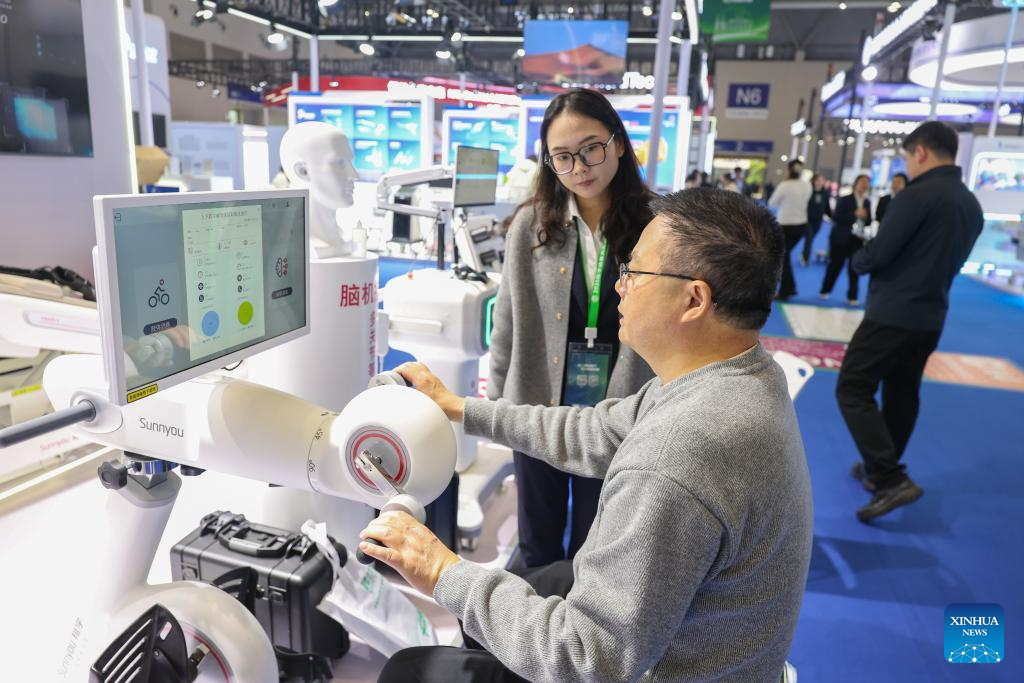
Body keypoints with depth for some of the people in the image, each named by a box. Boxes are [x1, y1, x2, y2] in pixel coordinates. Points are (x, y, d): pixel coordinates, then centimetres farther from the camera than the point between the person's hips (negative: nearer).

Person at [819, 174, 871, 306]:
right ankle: (825, 291, 22)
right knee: (835, 265, 7)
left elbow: (868, 222, 11)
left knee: (854, 268, 0)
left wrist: (865, 217, -11)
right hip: (841, 238, -3)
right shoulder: (845, 199, -4)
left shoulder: (867, 202, 9)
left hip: (857, 239, 3)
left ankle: (852, 296, 7)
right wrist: (855, 214, -22)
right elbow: (836, 218, -15)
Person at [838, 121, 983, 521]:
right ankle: (881, 472, 29)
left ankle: (892, 480, -9)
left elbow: (876, 254, -17)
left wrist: (858, 260, 3)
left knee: (853, 390, -3)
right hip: (931, 317, 9)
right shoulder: (972, 204, 11)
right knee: (902, 395, 17)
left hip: (893, 314, -9)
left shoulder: (917, 194, -17)